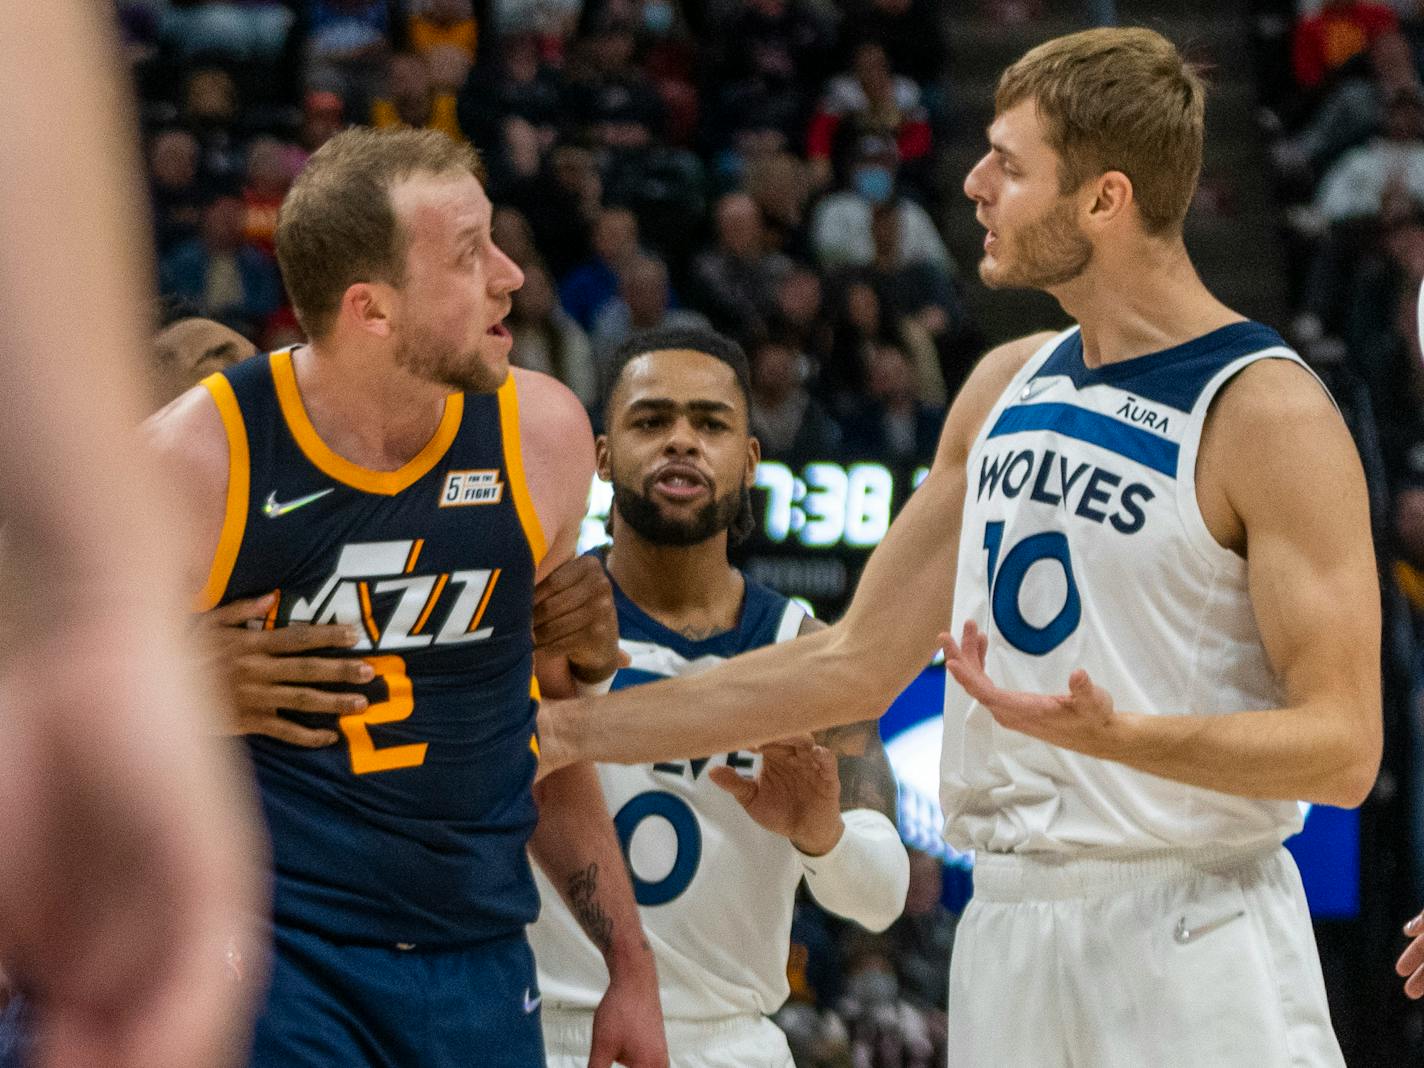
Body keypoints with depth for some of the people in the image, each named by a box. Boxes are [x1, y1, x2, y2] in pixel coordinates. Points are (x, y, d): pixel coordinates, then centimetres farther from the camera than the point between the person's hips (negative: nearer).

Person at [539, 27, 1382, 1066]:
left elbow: (1344, 746, -15)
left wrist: (1119, 736, -29)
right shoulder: (1006, 388, 12)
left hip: (1189, 936, -6)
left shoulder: (1268, 413, -11)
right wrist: (577, 730, 15)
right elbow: (858, 662, 17)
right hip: (1006, 930, 7)